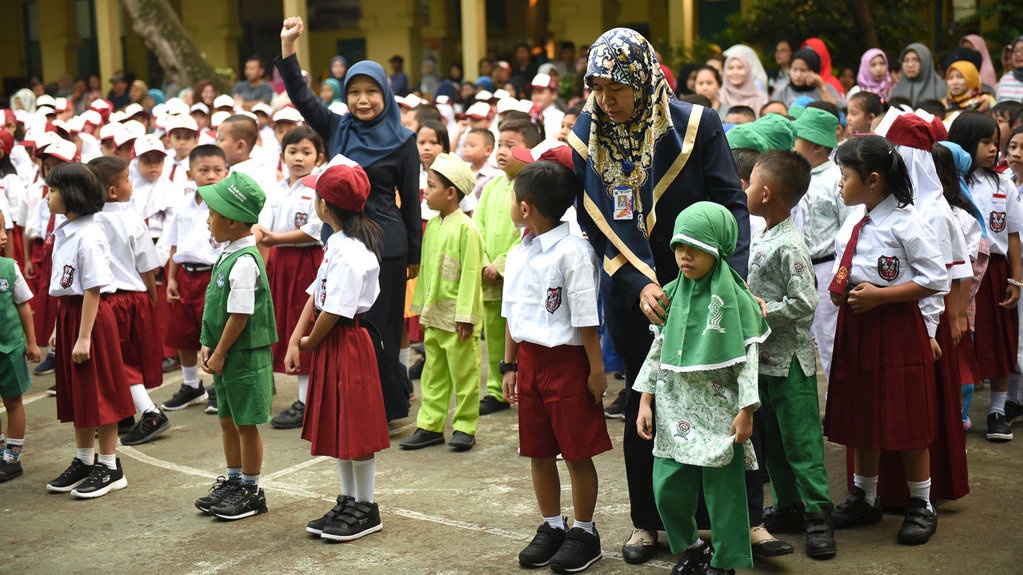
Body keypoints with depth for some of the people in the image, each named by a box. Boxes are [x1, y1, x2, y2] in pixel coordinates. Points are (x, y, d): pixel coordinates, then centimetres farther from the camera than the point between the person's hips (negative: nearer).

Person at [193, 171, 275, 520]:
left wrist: (220, 354, -16)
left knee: (246, 423, 2)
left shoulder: (244, 261, -21)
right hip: (226, 356, 9)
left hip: (244, 356, -9)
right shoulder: (228, 253, 9)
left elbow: (240, 314, -22)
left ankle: (251, 492, 15)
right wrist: (208, 345, 9)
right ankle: (233, 483, 33)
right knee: (227, 420, 18)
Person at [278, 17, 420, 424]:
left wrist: (414, 255, 1)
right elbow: (300, 95, 1)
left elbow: (411, 201, -1)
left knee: (378, 327, 3)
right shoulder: (336, 129, 6)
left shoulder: (401, 141, -4)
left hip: (385, 243, -4)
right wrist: (287, 46, -11)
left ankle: (387, 406, 16)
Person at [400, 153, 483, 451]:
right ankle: (430, 425, 19)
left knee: (463, 374, 3)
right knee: (434, 373, 12)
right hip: (433, 315, 8)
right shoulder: (432, 226, 10)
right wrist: (422, 308, 15)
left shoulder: (465, 228, -14)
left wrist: (465, 315, -18)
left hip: (456, 318, -8)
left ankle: (465, 426, 12)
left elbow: (471, 275, -16)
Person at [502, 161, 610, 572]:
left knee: (577, 453, 3)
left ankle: (584, 533, 17)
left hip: (567, 360, -7)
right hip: (530, 359, 7)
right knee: (538, 452, 14)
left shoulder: (571, 251, -15)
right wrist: (510, 365, 14)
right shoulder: (517, 255, 8)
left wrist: (596, 369, -12)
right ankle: (551, 527, 28)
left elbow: (586, 318, -14)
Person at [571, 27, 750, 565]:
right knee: (643, 402, 9)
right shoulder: (587, 137, -2)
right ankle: (646, 521, 24)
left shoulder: (697, 125, -9)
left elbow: (731, 204, -10)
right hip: (630, 293, 2)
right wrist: (639, 285, -16)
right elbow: (595, 224, -4)